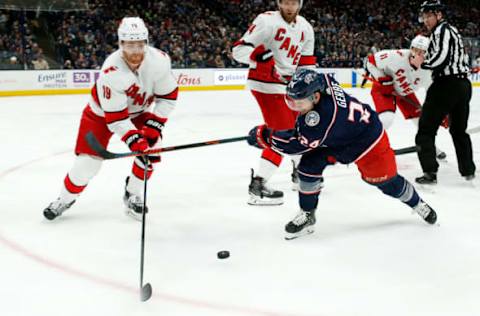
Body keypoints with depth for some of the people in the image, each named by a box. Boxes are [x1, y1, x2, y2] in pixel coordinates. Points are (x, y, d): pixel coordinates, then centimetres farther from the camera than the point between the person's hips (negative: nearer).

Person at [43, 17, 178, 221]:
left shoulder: (159, 60, -27)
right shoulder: (111, 71, -37)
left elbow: (168, 95, -13)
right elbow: (115, 116, -33)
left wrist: (154, 124, -19)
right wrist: (134, 140, -39)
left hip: (138, 110, 4)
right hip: (103, 112, -4)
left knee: (152, 146, -15)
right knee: (88, 160, -7)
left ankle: (133, 195, 6)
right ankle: (66, 198, 19)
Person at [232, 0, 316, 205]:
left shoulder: (305, 27, 7)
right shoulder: (267, 21, -16)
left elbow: (306, 63, 15)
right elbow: (239, 50, -19)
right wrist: (260, 55, -36)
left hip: (288, 84, 8)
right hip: (266, 85, -8)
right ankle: (257, 185, -14)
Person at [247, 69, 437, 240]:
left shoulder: (321, 118, -43)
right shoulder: (321, 81, -23)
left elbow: (295, 143, -32)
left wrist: (264, 136, -24)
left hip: (367, 140, -8)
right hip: (336, 136, 8)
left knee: (386, 180, 8)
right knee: (309, 165, -11)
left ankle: (418, 204, 38)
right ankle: (307, 215, 4)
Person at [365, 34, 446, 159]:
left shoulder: (428, 71, -21)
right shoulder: (396, 56, -35)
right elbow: (371, 61, -24)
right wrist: (382, 79, -27)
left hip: (405, 92, 5)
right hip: (384, 88, -5)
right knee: (386, 118, -26)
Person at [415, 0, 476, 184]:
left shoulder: (441, 30, -8)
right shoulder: (452, 31, 22)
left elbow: (442, 57, -23)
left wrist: (421, 64, -12)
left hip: (446, 84, -9)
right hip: (463, 85, 9)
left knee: (426, 128, -3)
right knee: (459, 129, 21)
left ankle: (430, 172, -8)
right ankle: (468, 169, 26)